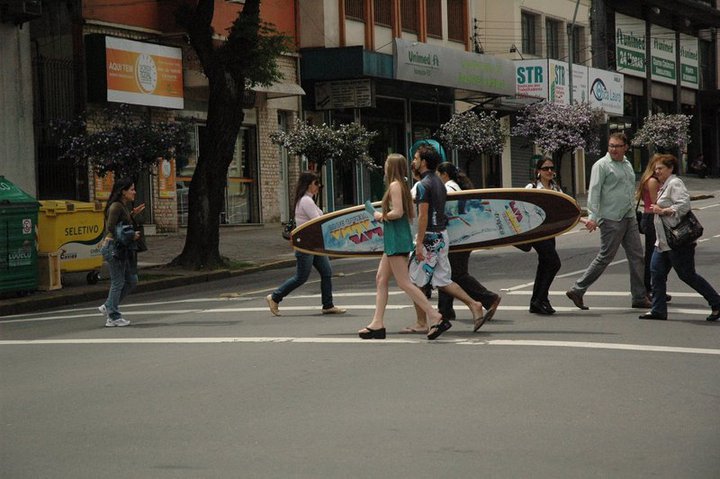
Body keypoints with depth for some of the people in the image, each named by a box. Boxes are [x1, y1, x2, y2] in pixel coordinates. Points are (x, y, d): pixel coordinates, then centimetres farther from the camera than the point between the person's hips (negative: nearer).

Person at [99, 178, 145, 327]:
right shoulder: (116, 206, -14)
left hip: (122, 249, 10)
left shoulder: (125, 206, 15)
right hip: (114, 247, -10)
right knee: (118, 282, -3)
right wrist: (131, 235, -18)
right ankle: (113, 318, 5)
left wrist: (133, 214, 10)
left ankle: (107, 307, 20)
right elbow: (111, 227, -22)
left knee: (132, 280, 13)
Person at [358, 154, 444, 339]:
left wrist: (381, 216, -7)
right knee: (381, 279, 11)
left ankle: (435, 316, -12)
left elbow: (397, 212, -22)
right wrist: (384, 216, 15)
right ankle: (377, 324, 11)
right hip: (394, 239, 10)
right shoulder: (403, 185, 15)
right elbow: (410, 214, 15)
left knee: (404, 282, -9)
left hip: (396, 240, -10)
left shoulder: (395, 185, -13)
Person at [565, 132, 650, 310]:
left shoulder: (628, 165, 17)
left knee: (636, 256, 5)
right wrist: (592, 216, -24)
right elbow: (594, 192, -14)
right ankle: (577, 290, 2)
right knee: (605, 257, -6)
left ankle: (640, 297, 11)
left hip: (629, 219, 8)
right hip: (611, 220, -8)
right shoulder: (602, 165, -7)